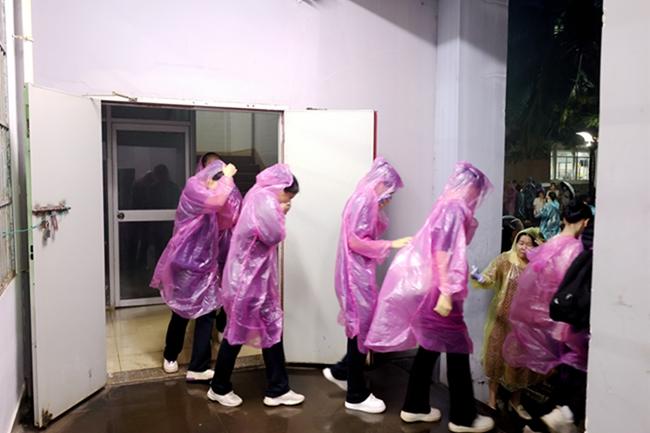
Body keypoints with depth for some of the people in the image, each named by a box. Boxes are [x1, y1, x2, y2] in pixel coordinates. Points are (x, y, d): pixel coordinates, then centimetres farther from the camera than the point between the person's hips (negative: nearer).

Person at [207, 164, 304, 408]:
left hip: (258, 278, 10)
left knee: (273, 329, 10)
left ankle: (277, 390, 19)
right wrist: (280, 213, -7)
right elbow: (274, 235, -20)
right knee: (237, 332, 5)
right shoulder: (263, 198, -17)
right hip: (248, 279, -10)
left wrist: (279, 212, 6)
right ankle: (219, 388, 24)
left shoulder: (260, 198, 14)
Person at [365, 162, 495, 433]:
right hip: (438, 290, -9)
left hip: (429, 288, 9)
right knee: (457, 349, 0)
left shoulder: (447, 206, 16)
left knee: (430, 346, 15)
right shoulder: (455, 208, -12)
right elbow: (443, 251, -21)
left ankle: (415, 407, 24)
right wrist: (446, 293, -25)